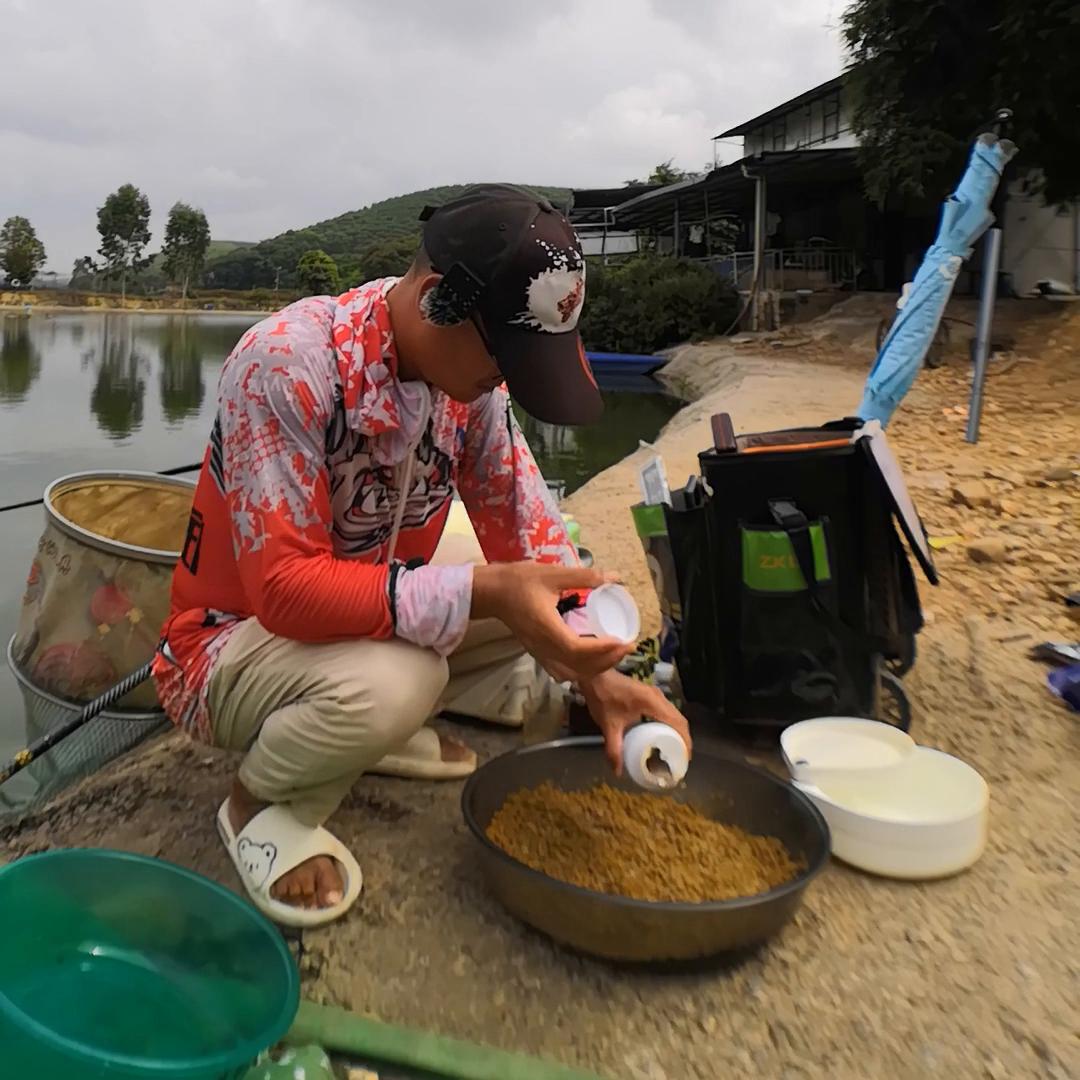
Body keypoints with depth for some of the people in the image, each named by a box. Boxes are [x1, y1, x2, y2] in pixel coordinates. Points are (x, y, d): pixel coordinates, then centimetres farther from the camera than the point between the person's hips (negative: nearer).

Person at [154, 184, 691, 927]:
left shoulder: (467, 365, -10)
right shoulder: (286, 364, -29)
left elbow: (526, 527, -5)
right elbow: (286, 586, -33)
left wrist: (595, 673, -16)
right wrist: (483, 592, -43)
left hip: (379, 620, 6)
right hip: (237, 638, -6)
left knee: (553, 610, -3)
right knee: (390, 683, -37)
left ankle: (382, 725, 4)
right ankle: (263, 799, -4)